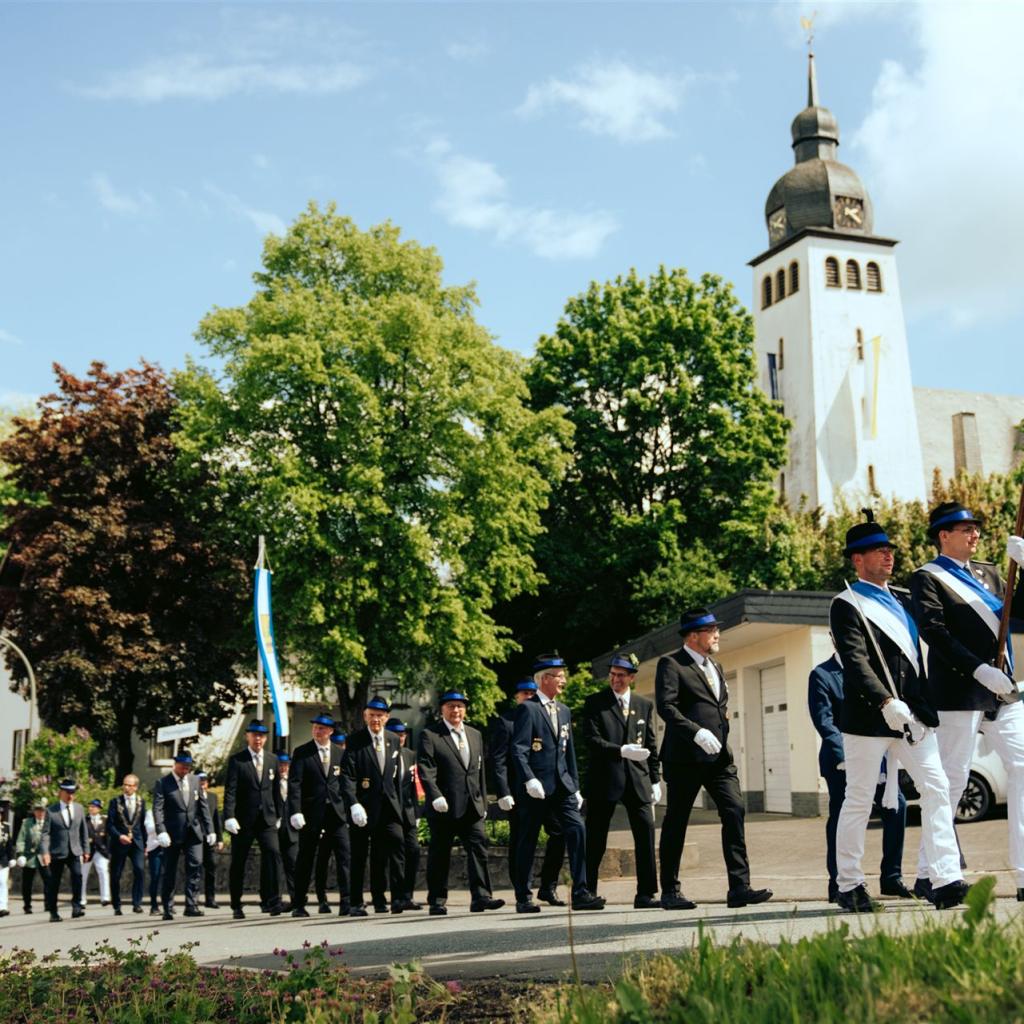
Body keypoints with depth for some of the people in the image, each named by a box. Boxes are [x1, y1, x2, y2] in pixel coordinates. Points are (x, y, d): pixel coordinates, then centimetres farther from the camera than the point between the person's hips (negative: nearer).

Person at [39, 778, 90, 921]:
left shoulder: (79, 808, 9)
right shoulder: (51, 811, -2)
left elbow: (83, 830, 14)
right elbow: (45, 833, -7)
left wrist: (85, 849, 11)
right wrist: (44, 852, -17)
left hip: (74, 851, 2)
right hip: (57, 852, -2)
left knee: (77, 875, -19)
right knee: (54, 882, 4)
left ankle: (76, 906, -16)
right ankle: (53, 912, 16)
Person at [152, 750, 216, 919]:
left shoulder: (195, 781, 11)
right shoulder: (163, 783, -3)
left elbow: (203, 806, 13)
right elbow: (157, 809, -10)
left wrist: (209, 829, 9)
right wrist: (161, 832, -22)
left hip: (193, 832, 3)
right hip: (173, 835, -3)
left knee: (195, 865, -10)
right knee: (170, 872, 3)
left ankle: (191, 905, -7)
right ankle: (168, 909, 13)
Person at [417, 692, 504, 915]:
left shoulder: (475, 735, 18)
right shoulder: (430, 735, -1)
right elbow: (425, 770, -10)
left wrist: (483, 801, 16)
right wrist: (436, 797, -22)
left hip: (472, 807, 5)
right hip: (444, 807, -5)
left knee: (478, 847, -6)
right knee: (439, 855, 2)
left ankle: (480, 897, -8)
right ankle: (437, 901, 10)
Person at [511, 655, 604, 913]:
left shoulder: (563, 711, 18)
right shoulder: (527, 708, -6)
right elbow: (518, 749, -13)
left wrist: (575, 786, 17)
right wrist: (529, 780, -23)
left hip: (561, 785, 6)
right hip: (536, 787, -6)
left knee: (577, 830, -11)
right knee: (528, 842, 2)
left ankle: (580, 893, -10)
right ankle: (523, 899, 13)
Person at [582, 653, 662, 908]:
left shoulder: (645, 705, 14)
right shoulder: (594, 703, 2)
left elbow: (651, 745, 15)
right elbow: (591, 740, -8)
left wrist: (655, 779, 9)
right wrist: (622, 751, -19)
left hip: (637, 780, 3)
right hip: (604, 779, -3)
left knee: (646, 832, -6)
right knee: (595, 839, 1)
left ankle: (645, 894, -2)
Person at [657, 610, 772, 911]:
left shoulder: (715, 667, 21)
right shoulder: (671, 664, -5)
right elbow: (665, 706, -16)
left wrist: (722, 735, 16)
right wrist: (697, 733, -25)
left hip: (719, 756, 7)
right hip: (685, 758, -7)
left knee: (735, 812, -8)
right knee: (676, 822, 2)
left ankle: (739, 887, -8)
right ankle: (669, 891, 11)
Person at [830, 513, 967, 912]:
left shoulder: (902, 600, 17)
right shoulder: (846, 605, -5)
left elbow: (916, 655, 22)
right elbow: (856, 662, -16)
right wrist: (886, 703, -26)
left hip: (913, 715, 6)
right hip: (868, 717, -6)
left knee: (937, 789, -5)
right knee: (859, 801, 1)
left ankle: (946, 881, -6)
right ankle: (848, 885, 12)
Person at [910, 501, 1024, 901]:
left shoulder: (987, 573, 18)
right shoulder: (928, 578, -3)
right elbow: (935, 633, -14)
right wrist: (980, 670, -21)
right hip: (959, 693, -6)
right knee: (952, 779, -2)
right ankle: (927, 874, 8)